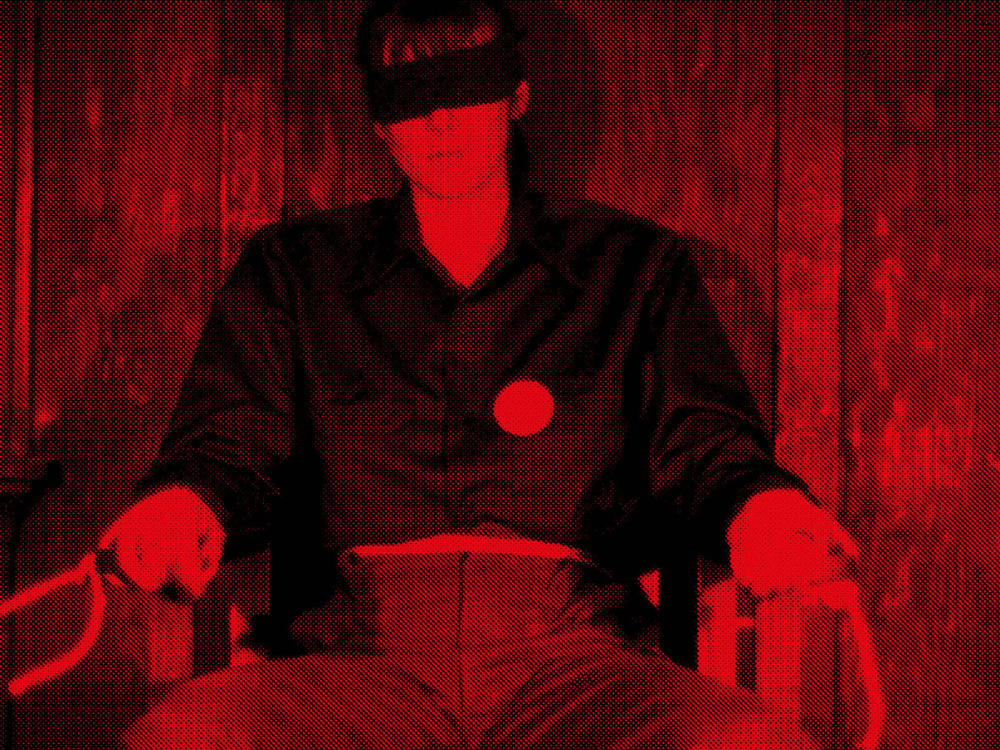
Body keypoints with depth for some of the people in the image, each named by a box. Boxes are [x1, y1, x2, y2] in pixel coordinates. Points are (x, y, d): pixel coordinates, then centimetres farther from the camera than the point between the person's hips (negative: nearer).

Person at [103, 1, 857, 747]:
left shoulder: (635, 266, 18)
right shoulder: (293, 271, 19)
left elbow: (706, 443, 10)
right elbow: (228, 446, 13)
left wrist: (761, 506, -16)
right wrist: (181, 501, -13)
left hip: (569, 661, 1)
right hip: (369, 658, 0)